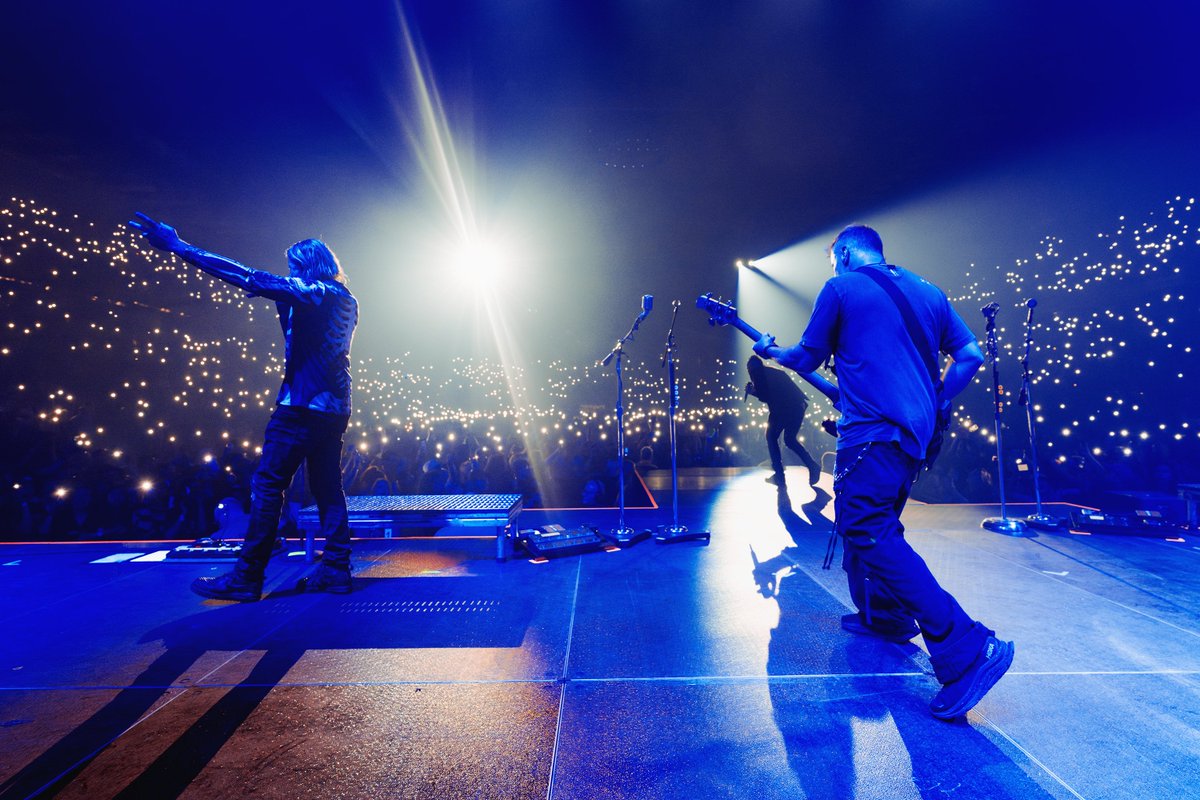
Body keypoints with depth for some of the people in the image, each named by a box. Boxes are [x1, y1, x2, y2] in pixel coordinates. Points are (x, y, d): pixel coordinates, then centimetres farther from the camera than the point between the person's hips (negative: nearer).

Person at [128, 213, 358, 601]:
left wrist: (181, 247, -9)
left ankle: (247, 577, 2)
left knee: (267, 484, -3)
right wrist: (286, 300, 26)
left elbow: (250, 278, -12)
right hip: (334, 407, 9)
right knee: (328, 487, 8)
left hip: (304, 404, -8)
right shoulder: (346, 301, 18)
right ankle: (335, 570, 10)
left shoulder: (314, 293, -6)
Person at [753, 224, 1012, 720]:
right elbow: (971, 355, 15)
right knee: (874, 521, 22)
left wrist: (770, 351, 26)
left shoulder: (840, 288, 3)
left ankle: (967, 647, -16)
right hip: (915, 432, 9)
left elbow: (807, 358, 7)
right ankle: (884, 615, 30)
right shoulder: (928, 292, 20)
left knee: (868, 532, -11)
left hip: (871, 429, -8)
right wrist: (933, 402, 21)